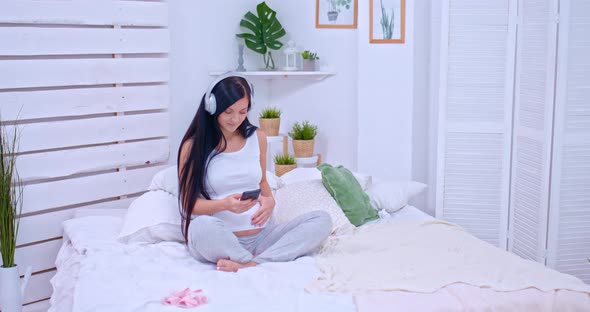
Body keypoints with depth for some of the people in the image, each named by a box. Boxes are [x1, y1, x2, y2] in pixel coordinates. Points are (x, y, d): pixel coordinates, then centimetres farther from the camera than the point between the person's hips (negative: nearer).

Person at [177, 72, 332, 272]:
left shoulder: (257, 137, 8)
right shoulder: (193, 145, -3)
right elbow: (189, 203, -3)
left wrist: (269, 200, -3)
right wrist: (224, 204, -22)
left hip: (259, 237, 5)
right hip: (218, 241, -4)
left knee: (322, 220, -15)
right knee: (203, 226, -40)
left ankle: (252, 264, -28)